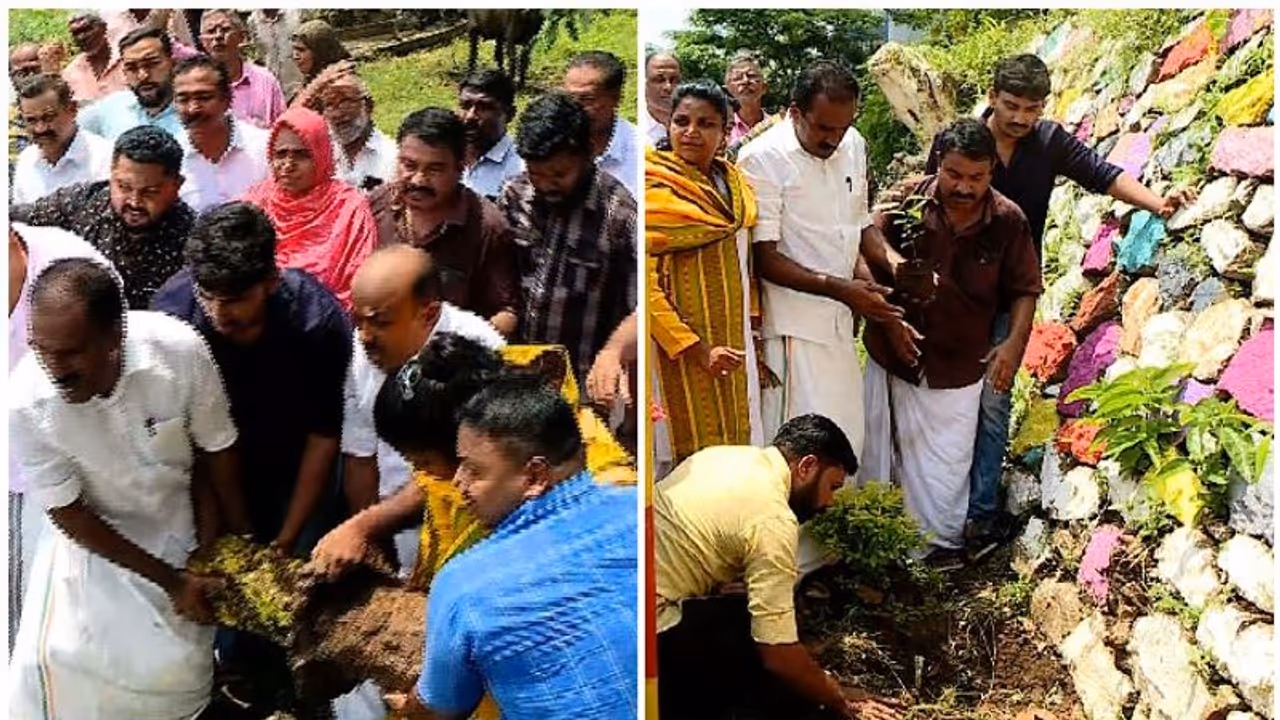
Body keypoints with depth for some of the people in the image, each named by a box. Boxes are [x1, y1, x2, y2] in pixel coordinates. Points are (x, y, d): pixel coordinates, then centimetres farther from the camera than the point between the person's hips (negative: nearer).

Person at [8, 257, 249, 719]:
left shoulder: (179, 350, -31)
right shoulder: (26, 404, -29)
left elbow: (215, 450, -12)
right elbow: (69, 513, -16)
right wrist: (172, 581, -15)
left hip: (181, 519, 0)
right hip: (97, 533, 0)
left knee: (176, 668, -2)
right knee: (57, 656, -12)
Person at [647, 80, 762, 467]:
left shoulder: (734, 182, 9)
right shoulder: (656, 188, -11)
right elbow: (645, 284, -17)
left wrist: (755, 342, 12)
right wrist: (697, 351, -19)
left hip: (733, 342, 7)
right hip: (680, 346, -6)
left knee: (737, 439, 12)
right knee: (697, 451, -1)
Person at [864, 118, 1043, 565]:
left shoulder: (1008, 221, -8)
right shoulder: (905, 202, -11)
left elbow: (1024, 291, -1)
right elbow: (869, 267, -4)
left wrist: (1014, 343, -16)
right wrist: (889, 320, -14)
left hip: (959, 365, -1)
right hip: (894, 356, 1)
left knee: (946, 462, 9)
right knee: (879, 450, 14)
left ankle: (942, 544, 28)